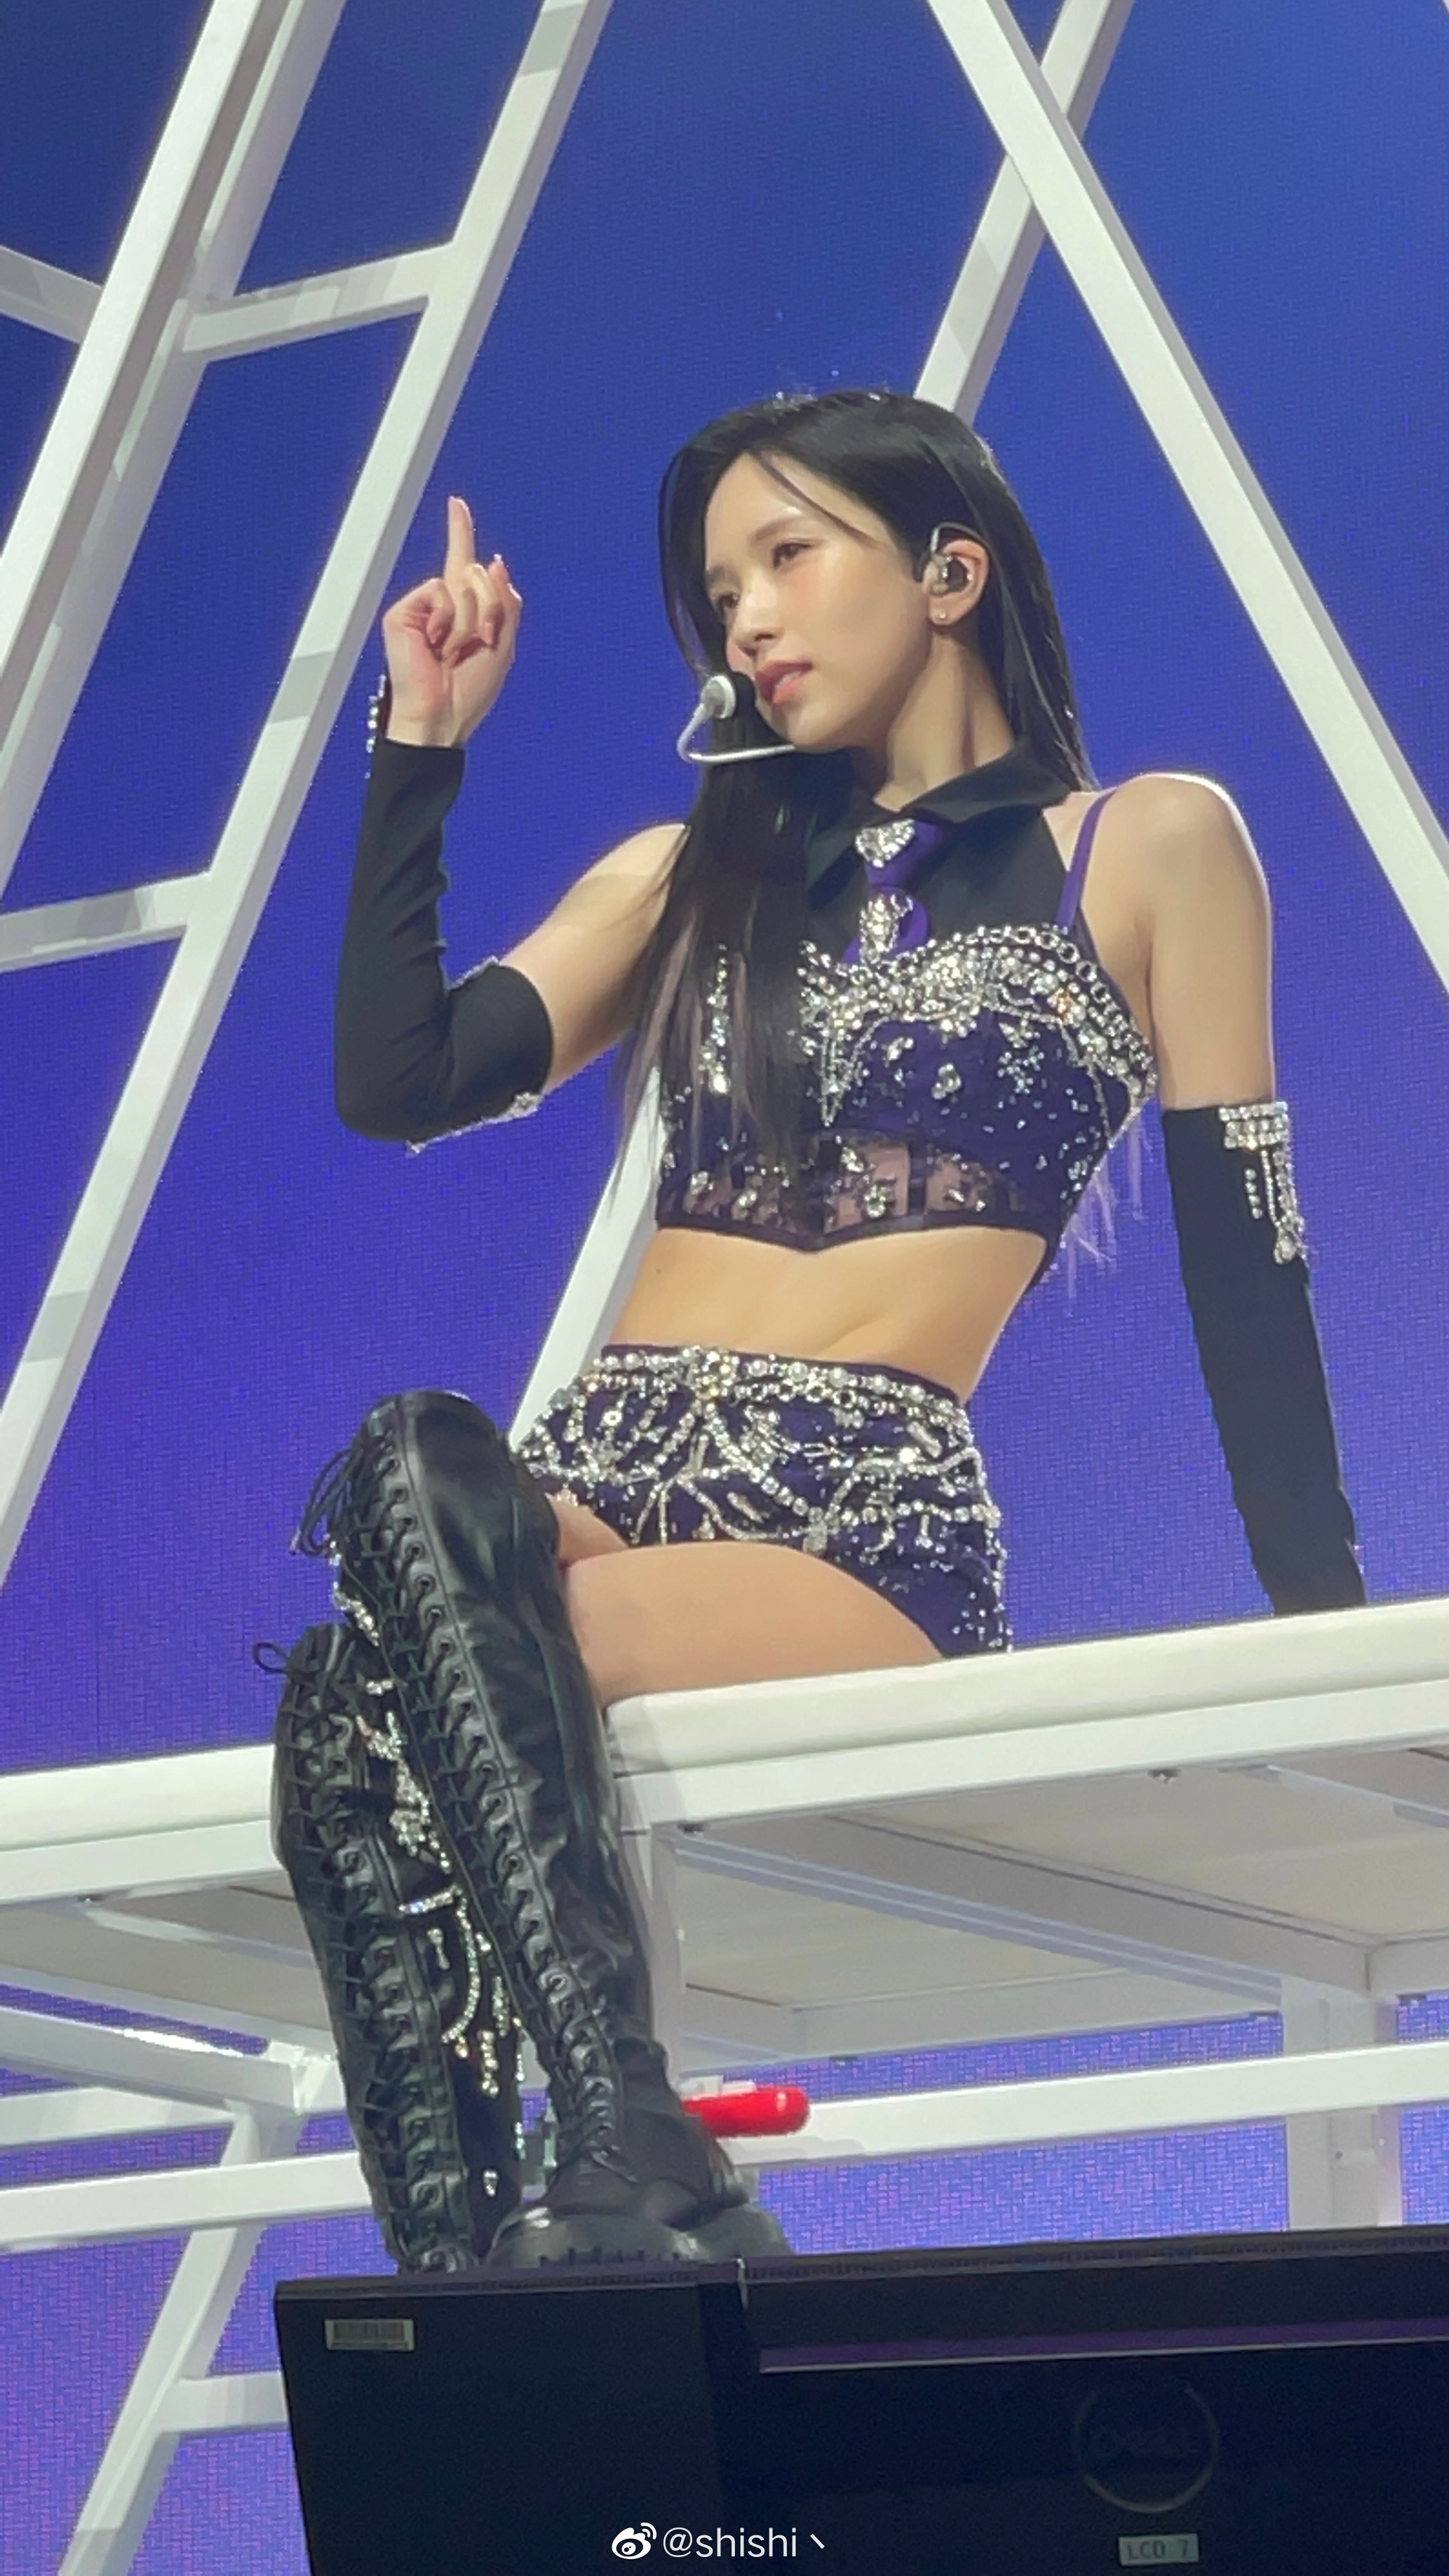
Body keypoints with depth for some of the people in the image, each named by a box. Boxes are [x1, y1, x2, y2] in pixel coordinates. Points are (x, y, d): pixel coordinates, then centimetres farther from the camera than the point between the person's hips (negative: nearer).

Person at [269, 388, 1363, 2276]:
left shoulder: (1148, 850, 11)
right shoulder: (687, 879, 24)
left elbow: (1242, 1255, 5)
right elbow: (395, 1083, 11)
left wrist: (1322, 1636, -2)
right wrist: (425, 747, 12)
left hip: (868, 1521, -4)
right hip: (596, 1482, 4)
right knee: (417, 1466, -35)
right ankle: (631, 2185, -43)